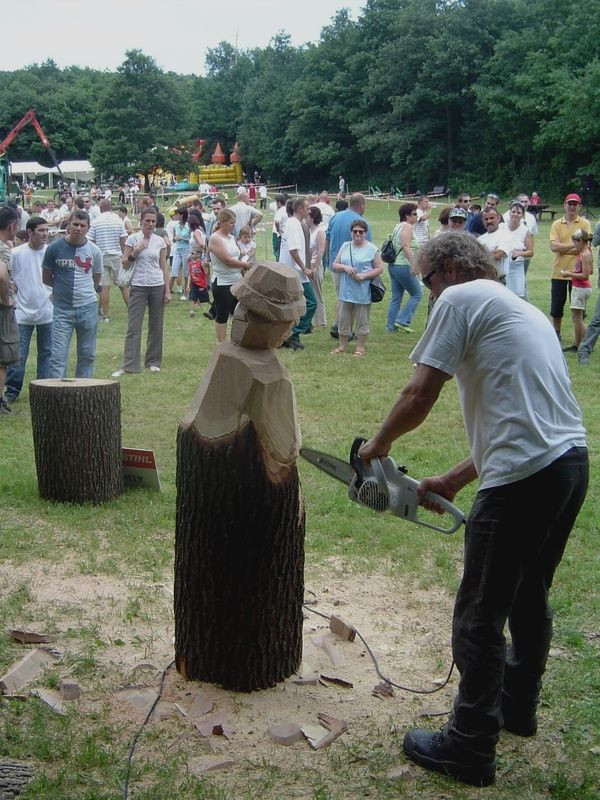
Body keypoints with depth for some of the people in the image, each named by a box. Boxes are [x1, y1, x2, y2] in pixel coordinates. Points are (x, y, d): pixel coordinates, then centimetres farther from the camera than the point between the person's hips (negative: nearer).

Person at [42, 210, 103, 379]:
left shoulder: (94, 251, 3)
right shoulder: (55, 248, -3)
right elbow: (46, 278, 7)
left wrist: (85, 292, 13)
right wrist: (63, 287, 7)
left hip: (88, 308, 2)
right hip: (62, 309, -2)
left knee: (87, 355, 10)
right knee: (58, 357, -7)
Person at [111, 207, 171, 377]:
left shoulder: (160, 241, 6)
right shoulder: (133, 239, -1)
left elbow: (164, 267, 8)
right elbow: (125, 265, 0)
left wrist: (167, 290, 3)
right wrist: (135, 252, -16)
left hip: (157, 287, 2)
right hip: (138, 287, -2)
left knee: (156, 326, 7)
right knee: (133, 326, -4)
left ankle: (153, 362, 18)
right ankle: (129, 365, -4)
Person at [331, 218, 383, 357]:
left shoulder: (372, 249, -2)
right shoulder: (345, 247, 10)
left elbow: (379, 268, -3)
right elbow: (335, 265, 10)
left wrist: (364, 275, -16)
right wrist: (345, 267, -11)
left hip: (363, 292, -4)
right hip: (346, 291, 4)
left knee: (362, 321, 4)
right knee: (344, 319, 10)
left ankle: (360, 348, 14)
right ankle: (342, 346, 21)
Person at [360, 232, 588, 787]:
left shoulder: (461, 298, -2)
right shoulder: (526, 312, 24)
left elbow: (420, 395, -9)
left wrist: (378, 444, 9)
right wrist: (453, 481, 23)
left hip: (524, 479, -9)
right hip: (571, 462, 10)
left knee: (480, 616, 3)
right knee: (529, 596, 26)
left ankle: (470, 747, 14)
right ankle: (518, 706, 44)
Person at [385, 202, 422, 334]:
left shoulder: (398, 226, 17)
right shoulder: (407, 227, -12)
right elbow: (406, 246, -23)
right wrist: (414, 264, -28)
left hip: (393, 266, 9)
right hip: (404, 266, -9)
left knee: (396, 298, 12)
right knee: (417, 294, 1)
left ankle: (391, 326, 13)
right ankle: (402, 321, -2)